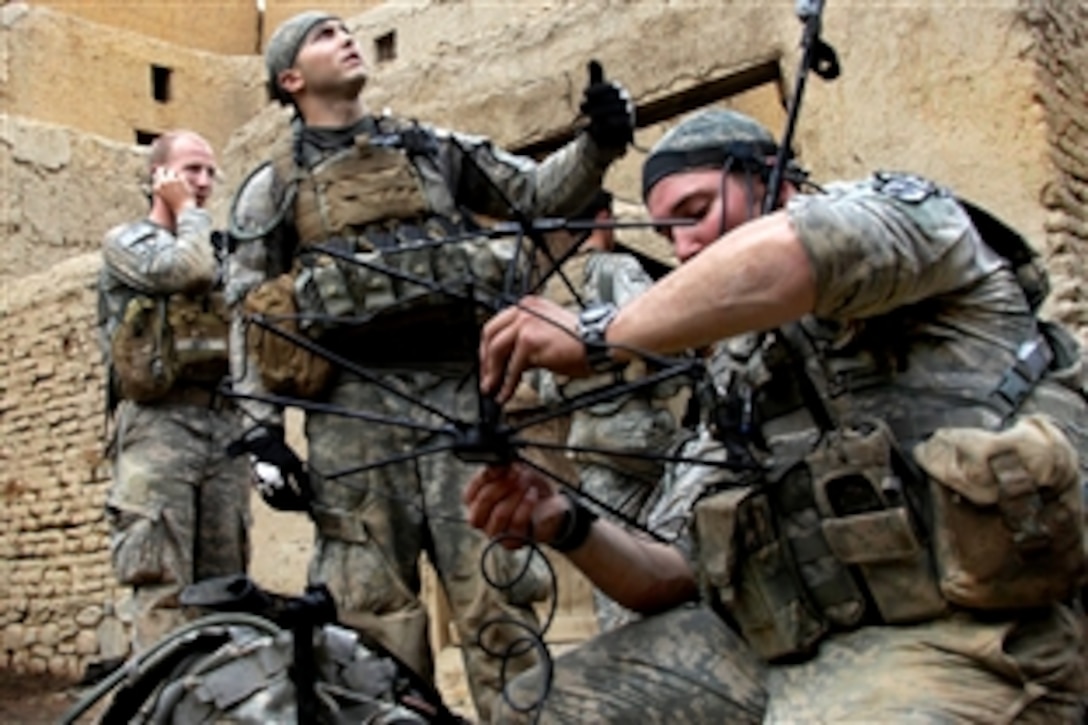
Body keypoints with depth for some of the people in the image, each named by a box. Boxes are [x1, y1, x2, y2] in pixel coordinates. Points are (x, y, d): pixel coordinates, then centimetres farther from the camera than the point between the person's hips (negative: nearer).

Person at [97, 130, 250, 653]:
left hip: (225, 427, 5)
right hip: (161, 424, -5)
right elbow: (189, 271, -12)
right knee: (161, 582, -10)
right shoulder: (126, 242, 8)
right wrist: (188, 212, 4)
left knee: (224, 581, 5)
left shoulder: (219, 249, 25)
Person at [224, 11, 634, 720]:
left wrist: (597, 142, -3)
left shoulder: (433, 149, 20)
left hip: (460, 392, 2)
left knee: (497, 588, -1)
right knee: (374, 606, 1)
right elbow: (250, 317, 7)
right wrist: (263, 430, -4)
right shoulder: (273, 188, 13)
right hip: (356, 407, -1)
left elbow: (537, 192, 16)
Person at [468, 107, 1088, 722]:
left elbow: (786, 252, -20)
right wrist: (569, 528, 2)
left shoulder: (901, 210, 7)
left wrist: (599, 339, -12)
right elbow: (690, 577, 19)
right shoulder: (741, 381, 24)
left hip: (949, 639, -7)